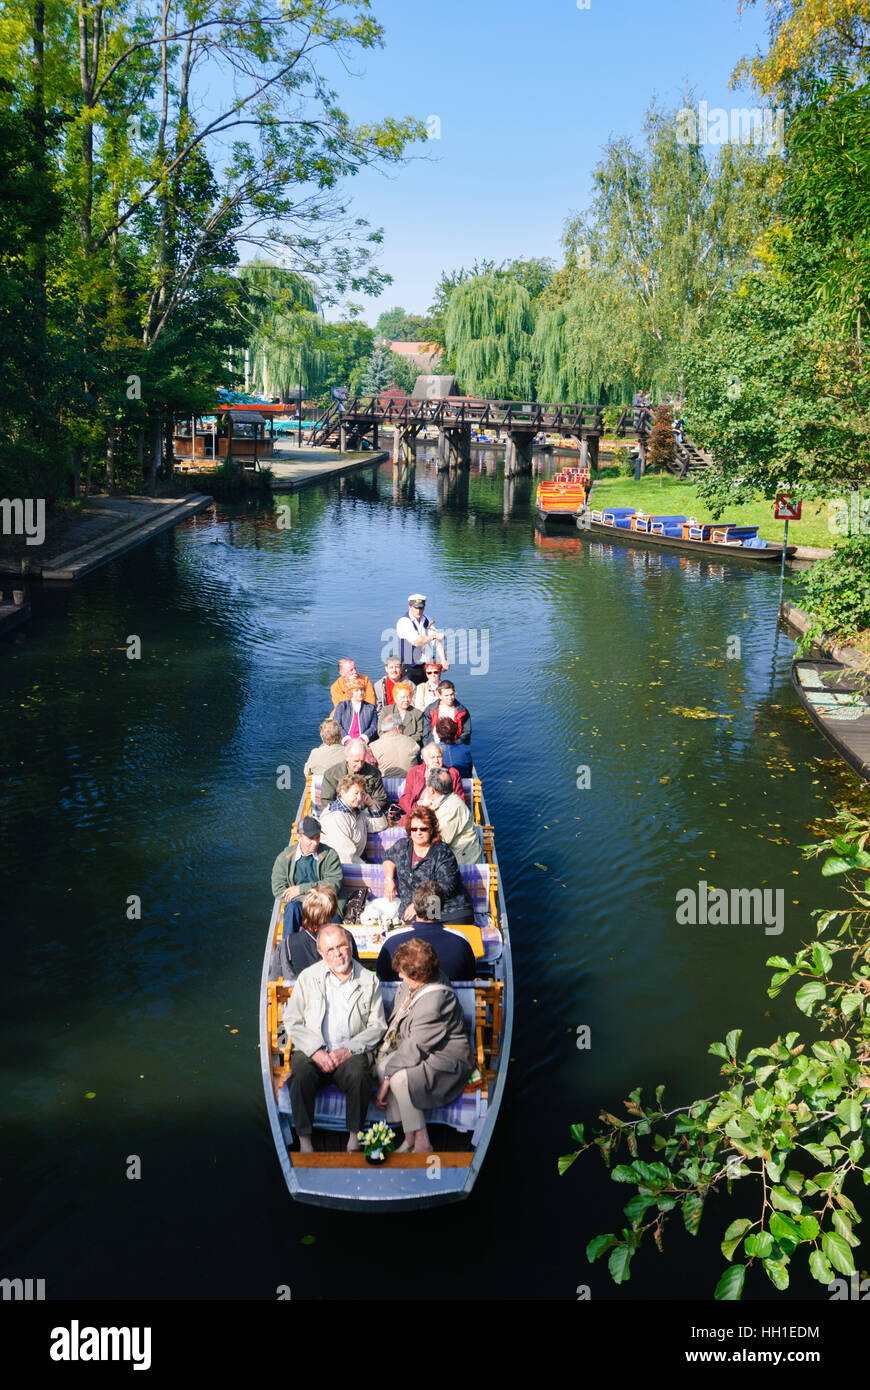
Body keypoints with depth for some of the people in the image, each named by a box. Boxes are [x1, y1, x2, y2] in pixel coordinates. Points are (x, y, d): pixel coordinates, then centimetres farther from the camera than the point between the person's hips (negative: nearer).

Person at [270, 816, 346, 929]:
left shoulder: (329, 854, 3)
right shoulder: (285, 857, 5)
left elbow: (334, 883, -6)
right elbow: (278, 890, 0)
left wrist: (302, 889, -12)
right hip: (300, 903, 1)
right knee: (292, 907, -33)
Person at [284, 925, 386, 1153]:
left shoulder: (368, 981, 6)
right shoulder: (308, 978, 7)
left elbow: (377, 1026, 3)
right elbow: (292, 1022, 4)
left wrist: (348, 1049, -13)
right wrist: (316, 1051, -11)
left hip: (351, 1052, 0)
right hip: (313, 1052, 1)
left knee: (359, 1075, -32)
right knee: (301, 1077, -31)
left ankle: (355, 1136, -15)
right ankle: (304, 1140, -19)